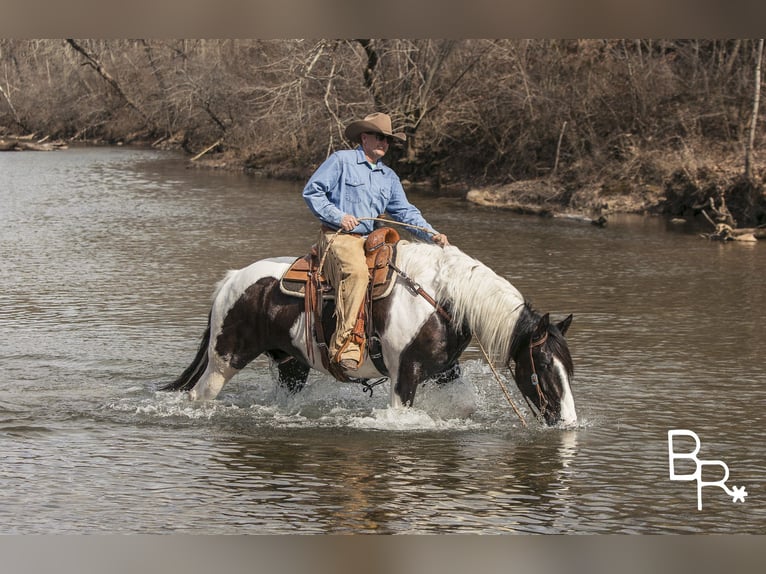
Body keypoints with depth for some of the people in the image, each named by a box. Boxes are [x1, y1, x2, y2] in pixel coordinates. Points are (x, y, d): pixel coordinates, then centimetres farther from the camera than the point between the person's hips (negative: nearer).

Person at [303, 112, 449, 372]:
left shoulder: (389, 177, 21)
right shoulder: (341, 160, 2)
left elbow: (405, 211, 17)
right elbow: (312, 191, -2)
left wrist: (431, 234, 1)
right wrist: (338, 216, -14)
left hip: (370, 240, 8)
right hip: (338, 237, -7)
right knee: (357, 272, -37)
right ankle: (345, 343, -42)